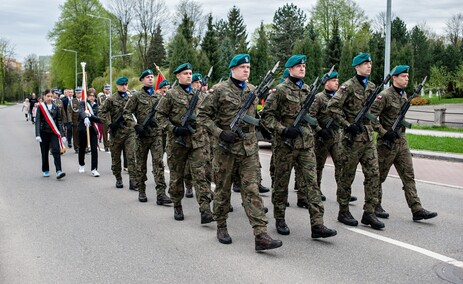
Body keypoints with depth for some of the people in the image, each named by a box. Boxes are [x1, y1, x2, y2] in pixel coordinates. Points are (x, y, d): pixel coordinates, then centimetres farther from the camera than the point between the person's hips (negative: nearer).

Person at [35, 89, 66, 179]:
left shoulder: (56, 107, 5)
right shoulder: (40, 107, -1)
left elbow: (59, 121, 7)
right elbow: (37, 121, -6)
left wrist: (62, 135, 3)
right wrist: (37, 135, -15)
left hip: (54, 132, 1)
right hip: (44, 132, -1)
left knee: (56, 151, -12)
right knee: (45, 153, 7)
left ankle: (59, 171, -19)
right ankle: (45, 170, 24)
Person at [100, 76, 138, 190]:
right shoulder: (111, 99, 0)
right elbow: (103, 112, 2)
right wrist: (109, 124, -7)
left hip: (130, 131, 1)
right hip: (116, 131, -1)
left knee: (131, 156, -8)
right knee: (116, 157, 8)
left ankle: (133, 181, -9)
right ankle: (118, 179, 23)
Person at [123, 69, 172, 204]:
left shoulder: (158, 96, 12)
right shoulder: (136, 96, 1)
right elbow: (126, 113, -2)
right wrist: (135, 126, -13)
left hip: (157, 134, 2)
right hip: (142, 134, -2)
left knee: (159, 163, -7)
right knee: (141, 163, 8)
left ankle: (161, 194, -12)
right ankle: (141, 191, 21)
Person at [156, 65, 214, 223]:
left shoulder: (199, 93, 12)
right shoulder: (171, 95, 0)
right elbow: (160, 115, -1)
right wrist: (173, 129, -14)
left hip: (199, 140, 2)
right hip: (178, 141, -2)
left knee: (201, 174, -8)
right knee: (177, 175, 9)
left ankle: (205, 210, -14)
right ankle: (177, 206, 26)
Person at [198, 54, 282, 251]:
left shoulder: (252, 90, 11)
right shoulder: (219, 90, -5)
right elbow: (203, 116, -4)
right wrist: (220, 133, -16)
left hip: (249, 149, 4)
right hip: (226, 148, -3)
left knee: (252, 190, -4)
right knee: (223, 189, 9)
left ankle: (261, 236, -11)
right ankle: (221, 227, 27)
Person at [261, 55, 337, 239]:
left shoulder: (307, 90, 13)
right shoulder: (280, 90, -5)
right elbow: (266, 116, -9)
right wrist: (283, 130, -18)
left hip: (306, 143, 5)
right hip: (285, 144, -5)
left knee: (311, 182, -4)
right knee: (282, 182, 7)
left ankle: (317, 225, -7)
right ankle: (280, 220, 22)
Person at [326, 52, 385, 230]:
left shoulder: (371, 86, 13)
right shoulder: (348, 86, -9)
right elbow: (332, 107, -17)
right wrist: (347, 125, -18)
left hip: (368, 136, 7)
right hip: (352, 137, -7)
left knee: (373, 174, 1)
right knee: (347, 176, 3)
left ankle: (369, 213, 7)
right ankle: (343, 212, 14)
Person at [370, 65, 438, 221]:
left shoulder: (404, 95, 12)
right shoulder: (384, 96, -13)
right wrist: (384, 132, -20)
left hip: (402, 141, 7)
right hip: (387, 143, -7)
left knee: (409, 175, 1)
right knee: (380, 176, 5)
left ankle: (417, 209, 0)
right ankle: (375, 206, 20)